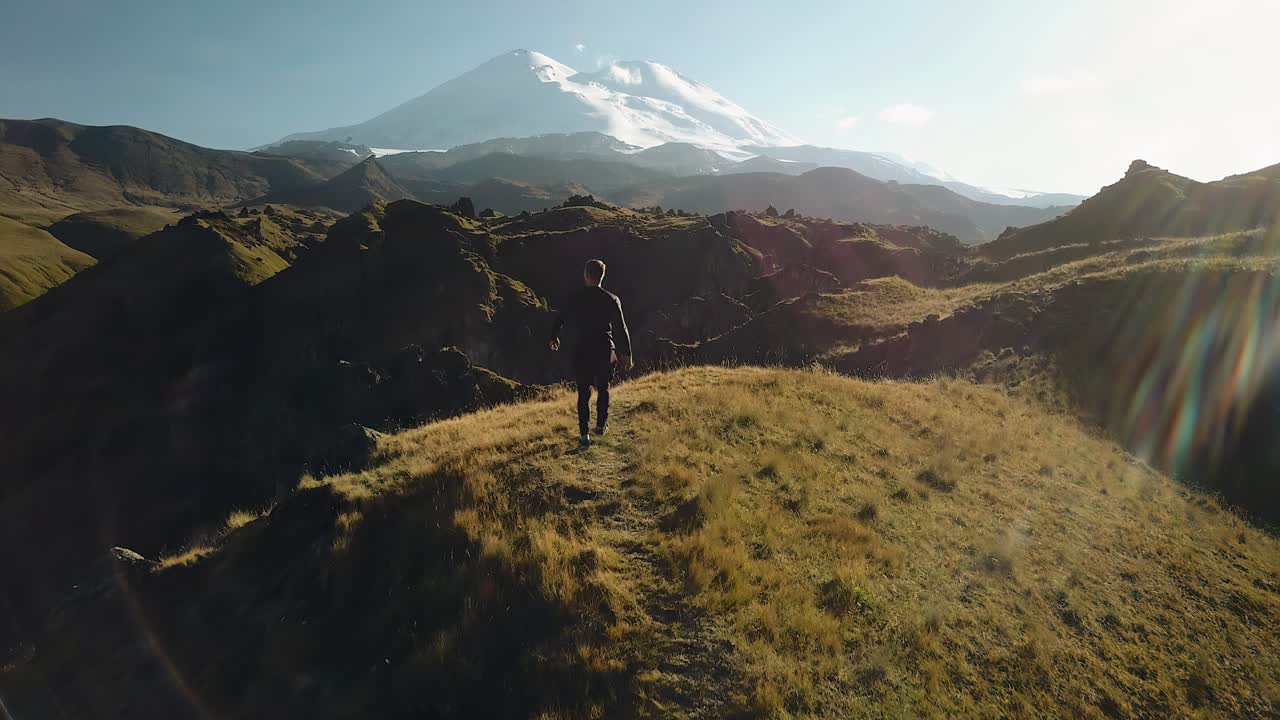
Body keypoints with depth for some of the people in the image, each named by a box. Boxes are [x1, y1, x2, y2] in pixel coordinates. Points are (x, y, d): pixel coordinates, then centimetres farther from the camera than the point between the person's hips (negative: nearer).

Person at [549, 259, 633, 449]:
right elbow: (621, 329, -4)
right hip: (606, 351, 1)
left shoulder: (575, 298, -3)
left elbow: (560, 319, 11)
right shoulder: (611, 300, -4)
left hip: (582, 351, 0)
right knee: (603, 388, 22)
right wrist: (627, 354, 5)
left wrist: (554, 337, 30)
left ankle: (584, 435, 2)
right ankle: (601, 424, 27)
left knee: (583, 393, 7)